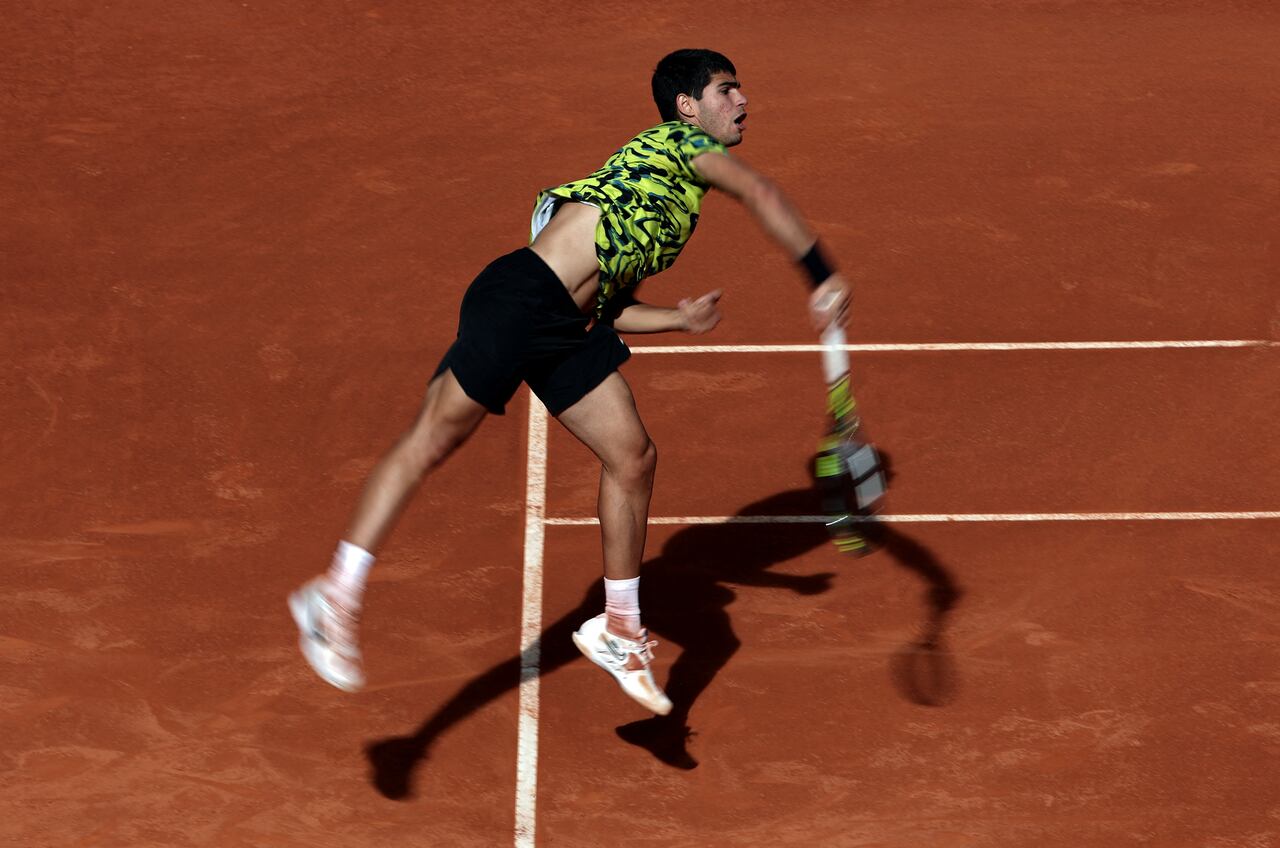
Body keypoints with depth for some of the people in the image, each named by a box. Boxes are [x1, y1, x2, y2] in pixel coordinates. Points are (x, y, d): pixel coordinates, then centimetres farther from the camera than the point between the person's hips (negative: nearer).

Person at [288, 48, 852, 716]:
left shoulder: (670, 201, 27)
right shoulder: (680, 141, 3)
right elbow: (761, 195, -15)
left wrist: (679, 319, 15)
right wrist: (822, 278, -17)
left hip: (570, 330, 10)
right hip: (520, 295, -10)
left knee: (633, 458, 5)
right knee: (433, 440, -7)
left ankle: (619, 631, 18)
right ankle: (336, 597, -4)